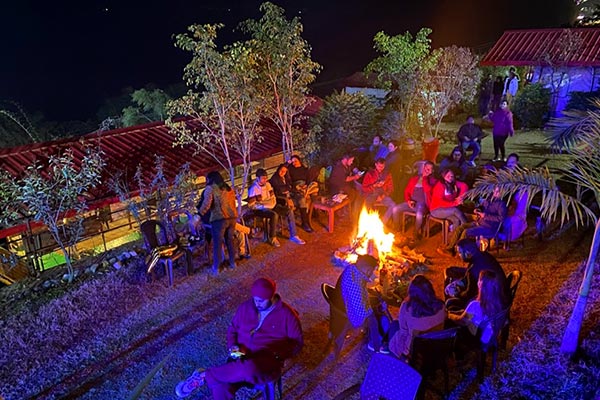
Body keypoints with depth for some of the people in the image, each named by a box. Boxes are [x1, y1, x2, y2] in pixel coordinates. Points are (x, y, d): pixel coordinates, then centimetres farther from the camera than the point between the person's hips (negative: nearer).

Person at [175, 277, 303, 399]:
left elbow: (297, 342, 2)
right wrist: (233, 346, -2)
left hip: (268, 363, -3)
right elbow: (232, 329, 18)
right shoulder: (245, 307, 7)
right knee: (220, 385, -28)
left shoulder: (286, 314, -3)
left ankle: (205, 376, -19)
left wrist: (277, 353, -13)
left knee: (249, 369, -40)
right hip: (242, 358, 4)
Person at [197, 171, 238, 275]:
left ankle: (216, 268, 13)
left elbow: (206, 204, -12)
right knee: (230, 240, 21)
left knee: (217, 243, 5)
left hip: (219, 219, -6)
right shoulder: (228, 188, 18)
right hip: (232, 217, 6)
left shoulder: (210, 188, -1)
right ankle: (232, 262, 31)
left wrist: (200, 213, 1)